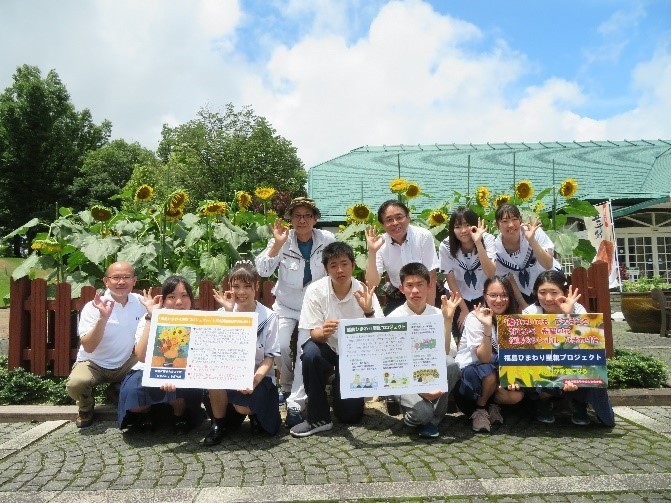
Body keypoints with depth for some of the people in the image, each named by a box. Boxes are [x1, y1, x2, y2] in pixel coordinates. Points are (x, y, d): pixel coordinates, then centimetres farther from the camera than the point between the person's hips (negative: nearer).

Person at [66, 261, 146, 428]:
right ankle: (86, 408, 6)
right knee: (75, 384, -32)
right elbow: (88, 347, -25)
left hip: (125, 364, 3)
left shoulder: (140, 302, -6)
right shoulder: (93, 307, -16)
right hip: (94, 364, -3)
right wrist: (103, 318, -37)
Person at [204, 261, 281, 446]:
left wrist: (254, 380, -24)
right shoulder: (223, 313, -2)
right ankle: (218, 424, -4)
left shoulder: (269, 317, -7)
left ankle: (254, 412, 11)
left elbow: (269, 358, -7)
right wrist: (228, 312, -19)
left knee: (243, 406, -29)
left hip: (258, 376, -2)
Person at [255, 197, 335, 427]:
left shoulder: (327, 240, -10)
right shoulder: (282, 239, -10)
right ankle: (286, 387, 15)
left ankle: (295, 403, -8)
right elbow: (263, 271, -18)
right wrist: (277, 244, -30)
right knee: (281, 346, -15)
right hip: (286, 304, 1)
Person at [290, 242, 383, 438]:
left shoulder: (364, 292, -15)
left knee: (350, 414, -8)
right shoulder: (316, 290, -15)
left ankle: (338, 387, 28)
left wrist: (368, 311, -40)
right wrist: (323, 332, -40)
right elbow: (314, 334, -15)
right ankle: (318, 418, -17)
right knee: (310, 353, -35)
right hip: (327, 348, 0)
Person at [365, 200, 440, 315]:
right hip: (397, 298, 1)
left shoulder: (424, 236, -14)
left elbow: (431, 278, -12)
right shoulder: (380, 243, -9)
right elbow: (372, 284, -15)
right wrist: (372, 252, -25)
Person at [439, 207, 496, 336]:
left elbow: (491, 274, -33)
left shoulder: (487, 239, -22)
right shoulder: (446, 246, -23)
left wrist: (478, 243, -41)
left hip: (483, 294, 1)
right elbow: (450, 280, -12)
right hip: (458, 295, 0)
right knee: (461, 333, -1)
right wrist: (464, 309, -7)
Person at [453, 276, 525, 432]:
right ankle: (479, 409, -7)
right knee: (489, 371, -35)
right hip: (468, 373, -4)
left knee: (517, 395, -25)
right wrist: (487, 328, -37)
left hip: (500, 372, 4)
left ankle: (491, 403, 7)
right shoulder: (475, 318, -17)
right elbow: (484, 358, -25)